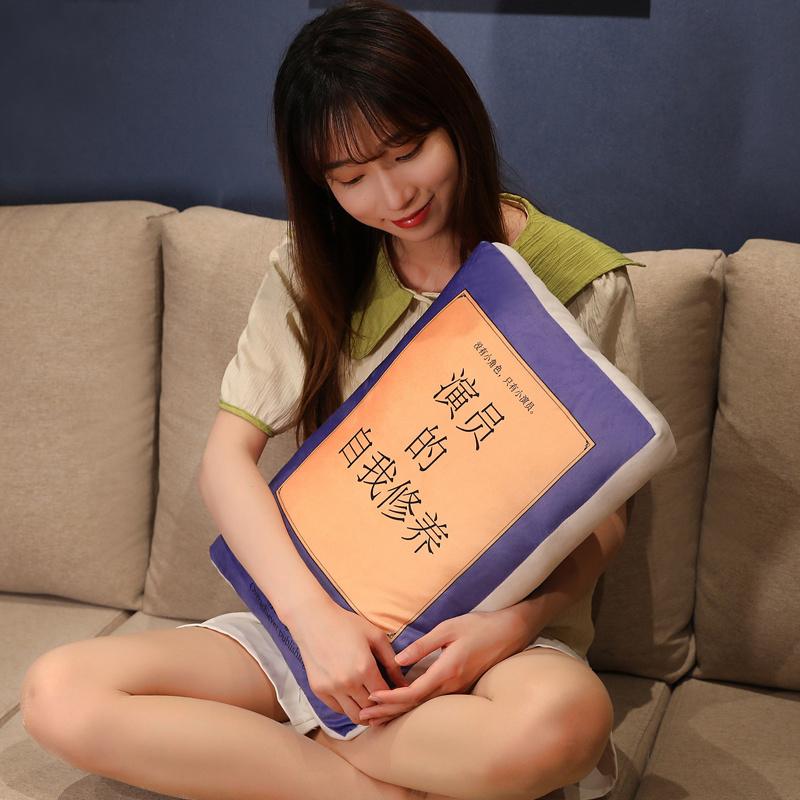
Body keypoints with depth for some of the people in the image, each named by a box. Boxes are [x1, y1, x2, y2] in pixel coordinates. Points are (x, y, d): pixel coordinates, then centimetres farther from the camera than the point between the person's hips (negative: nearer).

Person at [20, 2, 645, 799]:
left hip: (491, 633, -2)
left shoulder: (579, 281, -4)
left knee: (561, 717, -40)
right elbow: (228, 454, -2)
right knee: (59, 693, -19)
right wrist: (312, 613, -19)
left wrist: (520, 621, -23)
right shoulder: (313, 270, 5)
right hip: (326, 616, 3)